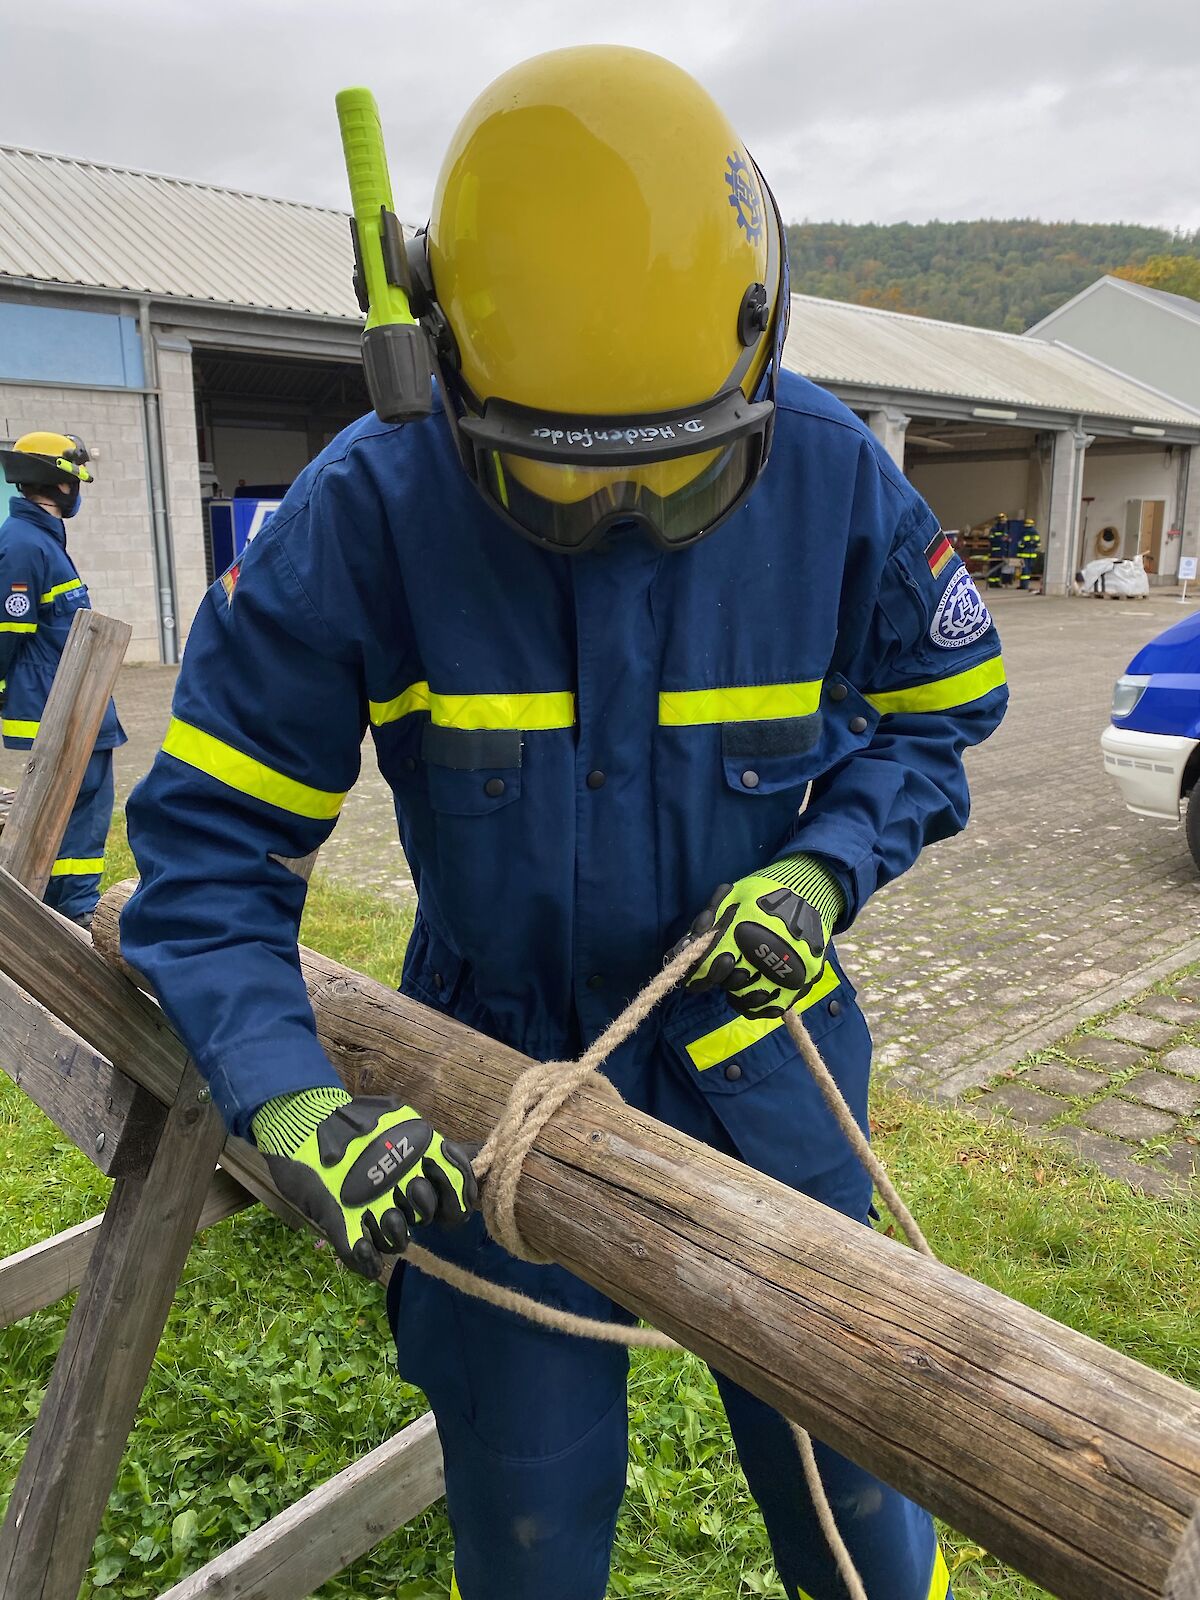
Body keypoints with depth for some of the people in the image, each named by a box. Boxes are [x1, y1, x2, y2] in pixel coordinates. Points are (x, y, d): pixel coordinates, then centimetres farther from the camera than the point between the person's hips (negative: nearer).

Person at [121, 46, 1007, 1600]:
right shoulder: (365, 510, -19)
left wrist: (828, 869, -15)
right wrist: (286, 1100, -28)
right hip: (503, 1072, -1)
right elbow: (209, 833, -14)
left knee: (836, 1447, 19)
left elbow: (937, 710, 3)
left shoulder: (832, 478, -13)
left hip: (752, 1046, 2)